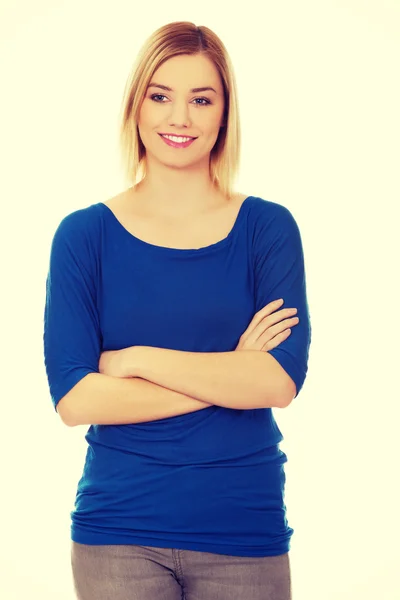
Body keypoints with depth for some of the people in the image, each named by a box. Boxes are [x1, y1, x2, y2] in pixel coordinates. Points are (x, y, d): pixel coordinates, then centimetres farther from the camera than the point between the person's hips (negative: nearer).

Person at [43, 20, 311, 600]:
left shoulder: (268, 227, 0)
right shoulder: (84, 235, -1)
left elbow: (283, 379, -11)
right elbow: (73, 398, -11)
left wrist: (138, 359, -13)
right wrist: (228, 377, -12)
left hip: (245, 532, 1)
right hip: (118, 532, -1)